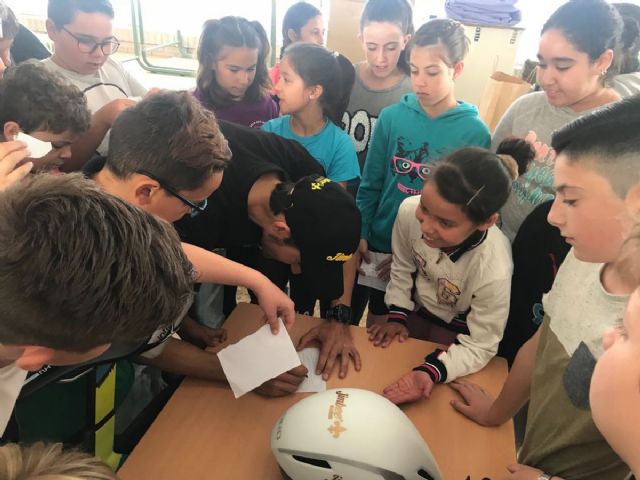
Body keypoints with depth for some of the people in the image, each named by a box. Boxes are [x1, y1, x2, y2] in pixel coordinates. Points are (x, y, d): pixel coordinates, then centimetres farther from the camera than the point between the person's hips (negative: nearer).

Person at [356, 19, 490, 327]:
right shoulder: (392, 117, -6)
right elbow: (370, 185, 0)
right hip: (382, 245, 2)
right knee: (376, 331, 21)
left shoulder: (474, 132, -12)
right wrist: (360, 234, -5)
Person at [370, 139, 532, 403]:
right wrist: (397, 315, -9)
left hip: (457, 331, -3)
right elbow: (402, 268, -8)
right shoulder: (409, 211, -32)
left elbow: (479, 347, -25)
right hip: (416, 309, 3)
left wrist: (431, 371, -38)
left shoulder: (494, 272, -41)